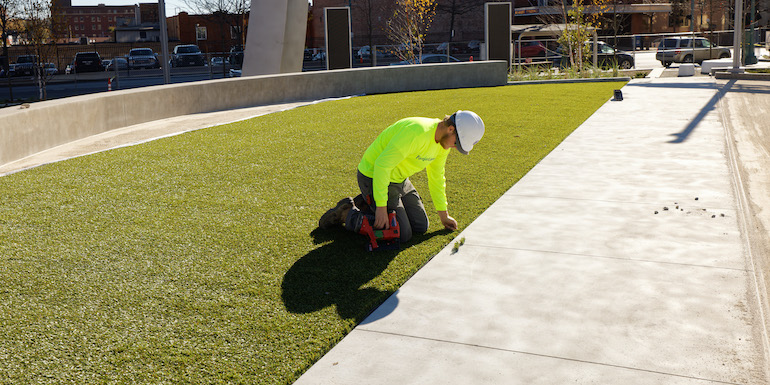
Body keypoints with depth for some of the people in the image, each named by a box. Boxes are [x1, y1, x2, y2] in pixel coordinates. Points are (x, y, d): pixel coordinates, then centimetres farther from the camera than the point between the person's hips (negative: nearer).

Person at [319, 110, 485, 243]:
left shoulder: (443, 140, 0)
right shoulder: (418, 132, -31)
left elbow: (436, 177, 15)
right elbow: (382, 165, -31)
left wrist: (443, 215, 20)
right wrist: (381, 207, -29)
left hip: (399, 180, 9)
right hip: (374, 177, -9)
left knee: (421, 226, 9)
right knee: (403, 235, -12)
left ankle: (365, 205, 19)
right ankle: (347, 214, 1)